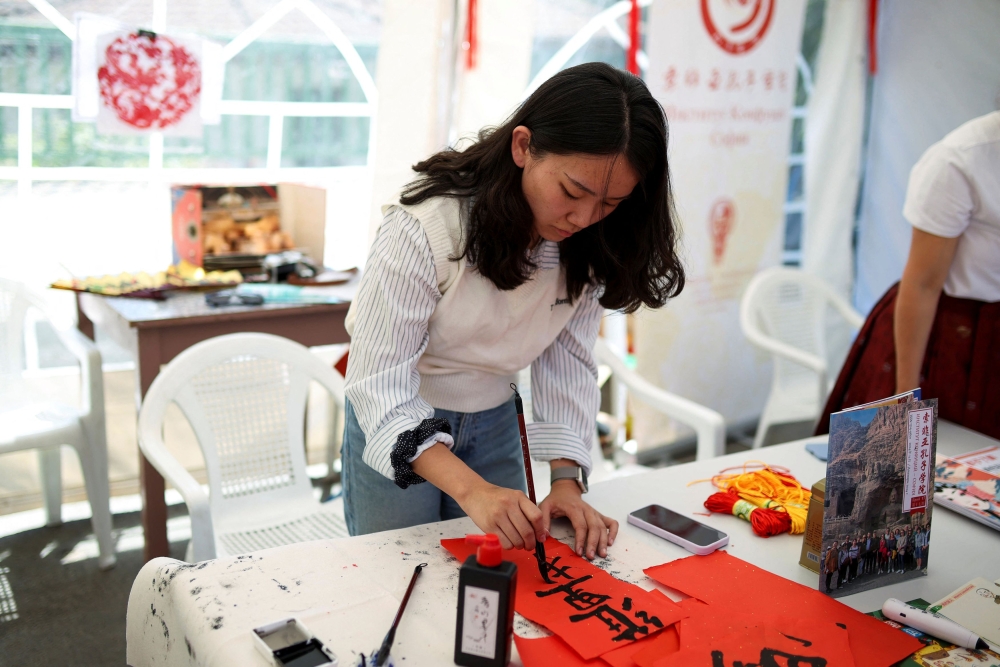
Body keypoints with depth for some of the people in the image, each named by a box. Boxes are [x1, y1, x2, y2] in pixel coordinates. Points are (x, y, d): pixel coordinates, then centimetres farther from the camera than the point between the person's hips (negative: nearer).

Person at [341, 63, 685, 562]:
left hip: (494, 422, 5)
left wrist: (567, 479, -19)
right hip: (394, 427, -4)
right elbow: (380, 384, -31)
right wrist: (471, 489, -42)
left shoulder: (588, 246, -12)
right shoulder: (424, 229, -31)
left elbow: (568, 362, -8)